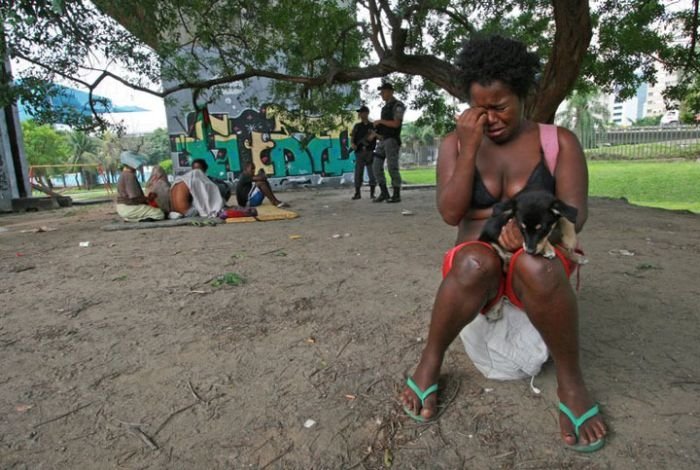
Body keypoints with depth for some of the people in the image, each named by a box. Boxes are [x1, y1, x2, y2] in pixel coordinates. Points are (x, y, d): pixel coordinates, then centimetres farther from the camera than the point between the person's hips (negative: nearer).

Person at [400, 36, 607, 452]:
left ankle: (571, 382, -16)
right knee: (475, 262, -36)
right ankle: (429, 364, -16)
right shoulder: (455, 143, 0)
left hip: (538, 268, 0)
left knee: (534, 263, -36)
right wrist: (469, 149, -19)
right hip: (475, 268, 0)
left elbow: (575, 213, -9)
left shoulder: (559, 142, -1)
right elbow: (451, 214, -11)